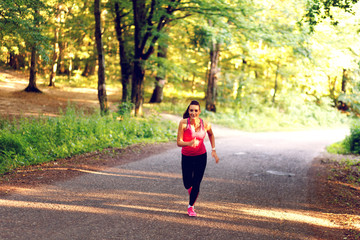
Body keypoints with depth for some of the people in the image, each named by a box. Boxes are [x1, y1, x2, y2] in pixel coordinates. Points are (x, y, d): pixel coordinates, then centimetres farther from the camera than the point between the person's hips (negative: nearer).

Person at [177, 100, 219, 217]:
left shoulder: (205, 124, -13)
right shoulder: (183, 123, -19)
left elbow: (211, 134, 10)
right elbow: (179, 142, -20)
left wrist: (213, 150, 2)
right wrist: (189, 143, -40)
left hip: (201, 156, 0)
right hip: (187, 157, 0)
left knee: (196, 184, -1)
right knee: (187, 184, 7)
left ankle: (191, 206, 22)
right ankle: (190, 188, 46)